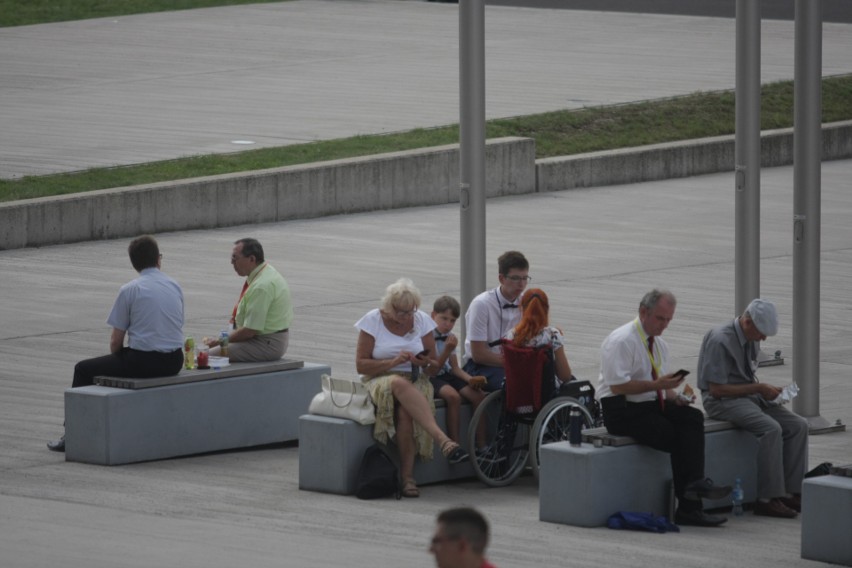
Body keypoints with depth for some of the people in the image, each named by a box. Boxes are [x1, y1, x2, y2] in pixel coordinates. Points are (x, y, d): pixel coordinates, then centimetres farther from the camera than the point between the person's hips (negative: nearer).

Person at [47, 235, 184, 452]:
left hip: (143, 361, -6)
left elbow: (116, 341, -6)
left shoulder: (129, 290, -8)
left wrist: (117, 359, 17)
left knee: (83, 370, 12)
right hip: (173, 362, 6)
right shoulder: (176, 288, 8)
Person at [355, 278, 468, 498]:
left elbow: (434, 369, 10)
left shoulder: (422, 321, 8)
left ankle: (408, 476, -33)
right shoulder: (373, 320, 1)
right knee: (401, 385, -40)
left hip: (415, 381, 2)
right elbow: (361, 365, -4)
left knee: (405, 411, -35)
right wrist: (393, 362, -17)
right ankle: (444, 441, -51)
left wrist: (426, 363, -14)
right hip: (380, 381, -2)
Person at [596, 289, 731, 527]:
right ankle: (688, 508, -19)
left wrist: (674, 397, -2)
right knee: (676, 437, -26)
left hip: (653, 406, 7)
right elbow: (618, 386, -20)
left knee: (693, 416, -22)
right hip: (623, 412, -7)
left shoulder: (659, 344, 17)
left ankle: (695, 483, -32)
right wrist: (657, 385, -24)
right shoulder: (621, 341, -11)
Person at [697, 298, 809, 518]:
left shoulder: (751, 340, 9)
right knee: (771, 429, -31)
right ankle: (768, 498, -27)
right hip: (723, 401, -9)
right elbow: (716, 389, -20)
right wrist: (758, 388, -17)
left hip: (748, 395, 9)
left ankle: (792, 492, -8)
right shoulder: (721, 341, -18)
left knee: (798, 426, -8)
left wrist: (768, 390, 1)